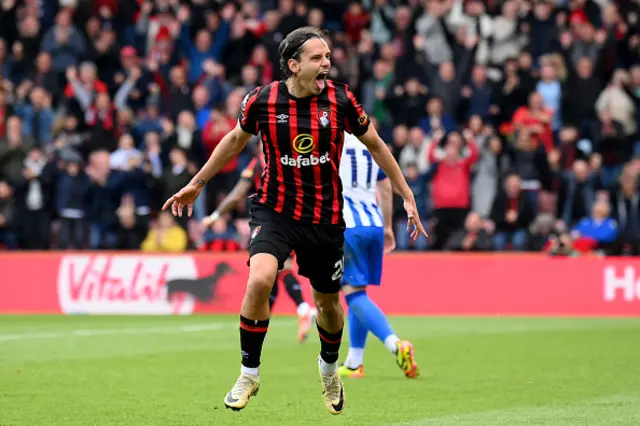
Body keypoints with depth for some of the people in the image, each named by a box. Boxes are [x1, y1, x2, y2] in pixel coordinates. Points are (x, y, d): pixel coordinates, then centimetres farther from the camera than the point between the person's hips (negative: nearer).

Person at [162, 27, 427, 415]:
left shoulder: (340, 99, -10)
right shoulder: (262, 100, -10)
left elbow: (375, 145, 6)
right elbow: (236, 139, 11)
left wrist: (407, 196, 6)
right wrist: (197, 183, 18)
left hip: (326, 218, 1)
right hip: (275, 211, -1)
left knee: (328, 302, 14)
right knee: (260, 280, -27)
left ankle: (330, 367, 48)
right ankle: (249, 374, -8)